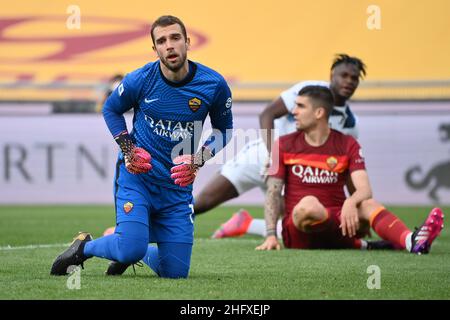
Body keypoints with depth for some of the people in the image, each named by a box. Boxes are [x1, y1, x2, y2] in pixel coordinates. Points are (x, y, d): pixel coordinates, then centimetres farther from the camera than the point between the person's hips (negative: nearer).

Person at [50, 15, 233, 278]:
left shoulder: (214, 85, -7)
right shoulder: (139, 80, -10)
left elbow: (224, 128, 10)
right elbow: (110, 109, 11)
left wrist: (198, 160, -8)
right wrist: (128, 149, -4)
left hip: (178, 186, 3)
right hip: (137, 176, -2)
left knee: (176, 272, 1)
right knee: (133, 248, -24)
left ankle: (131, 252, 34)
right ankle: (83, 247, 8)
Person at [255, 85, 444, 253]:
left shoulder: (348, 145, 5)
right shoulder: (284, 145, 6)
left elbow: (365, 189, -7)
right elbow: (273, 193, 4)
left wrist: (350, 203, -32)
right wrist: (270, 235, -10)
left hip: (335, 223, 1)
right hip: (298, 229, -1)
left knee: (368, 205, -31)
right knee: (308, 204, -37)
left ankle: (411, 241, -58)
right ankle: (356, 245, -23)